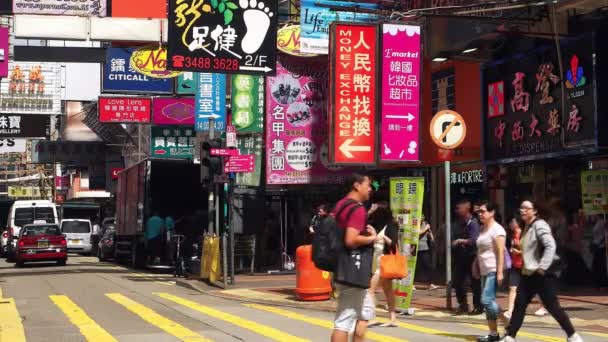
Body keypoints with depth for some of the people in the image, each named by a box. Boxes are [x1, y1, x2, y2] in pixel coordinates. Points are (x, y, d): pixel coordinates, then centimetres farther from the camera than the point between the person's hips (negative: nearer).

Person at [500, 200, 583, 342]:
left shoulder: (539, 225, -13)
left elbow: (550, 246, -24)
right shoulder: (528, 227, 14)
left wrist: (542, 267, -27)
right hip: (528, 274, 9)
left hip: (542, 274, -9)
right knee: (519, 304, 5)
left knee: (552, 306, -4)